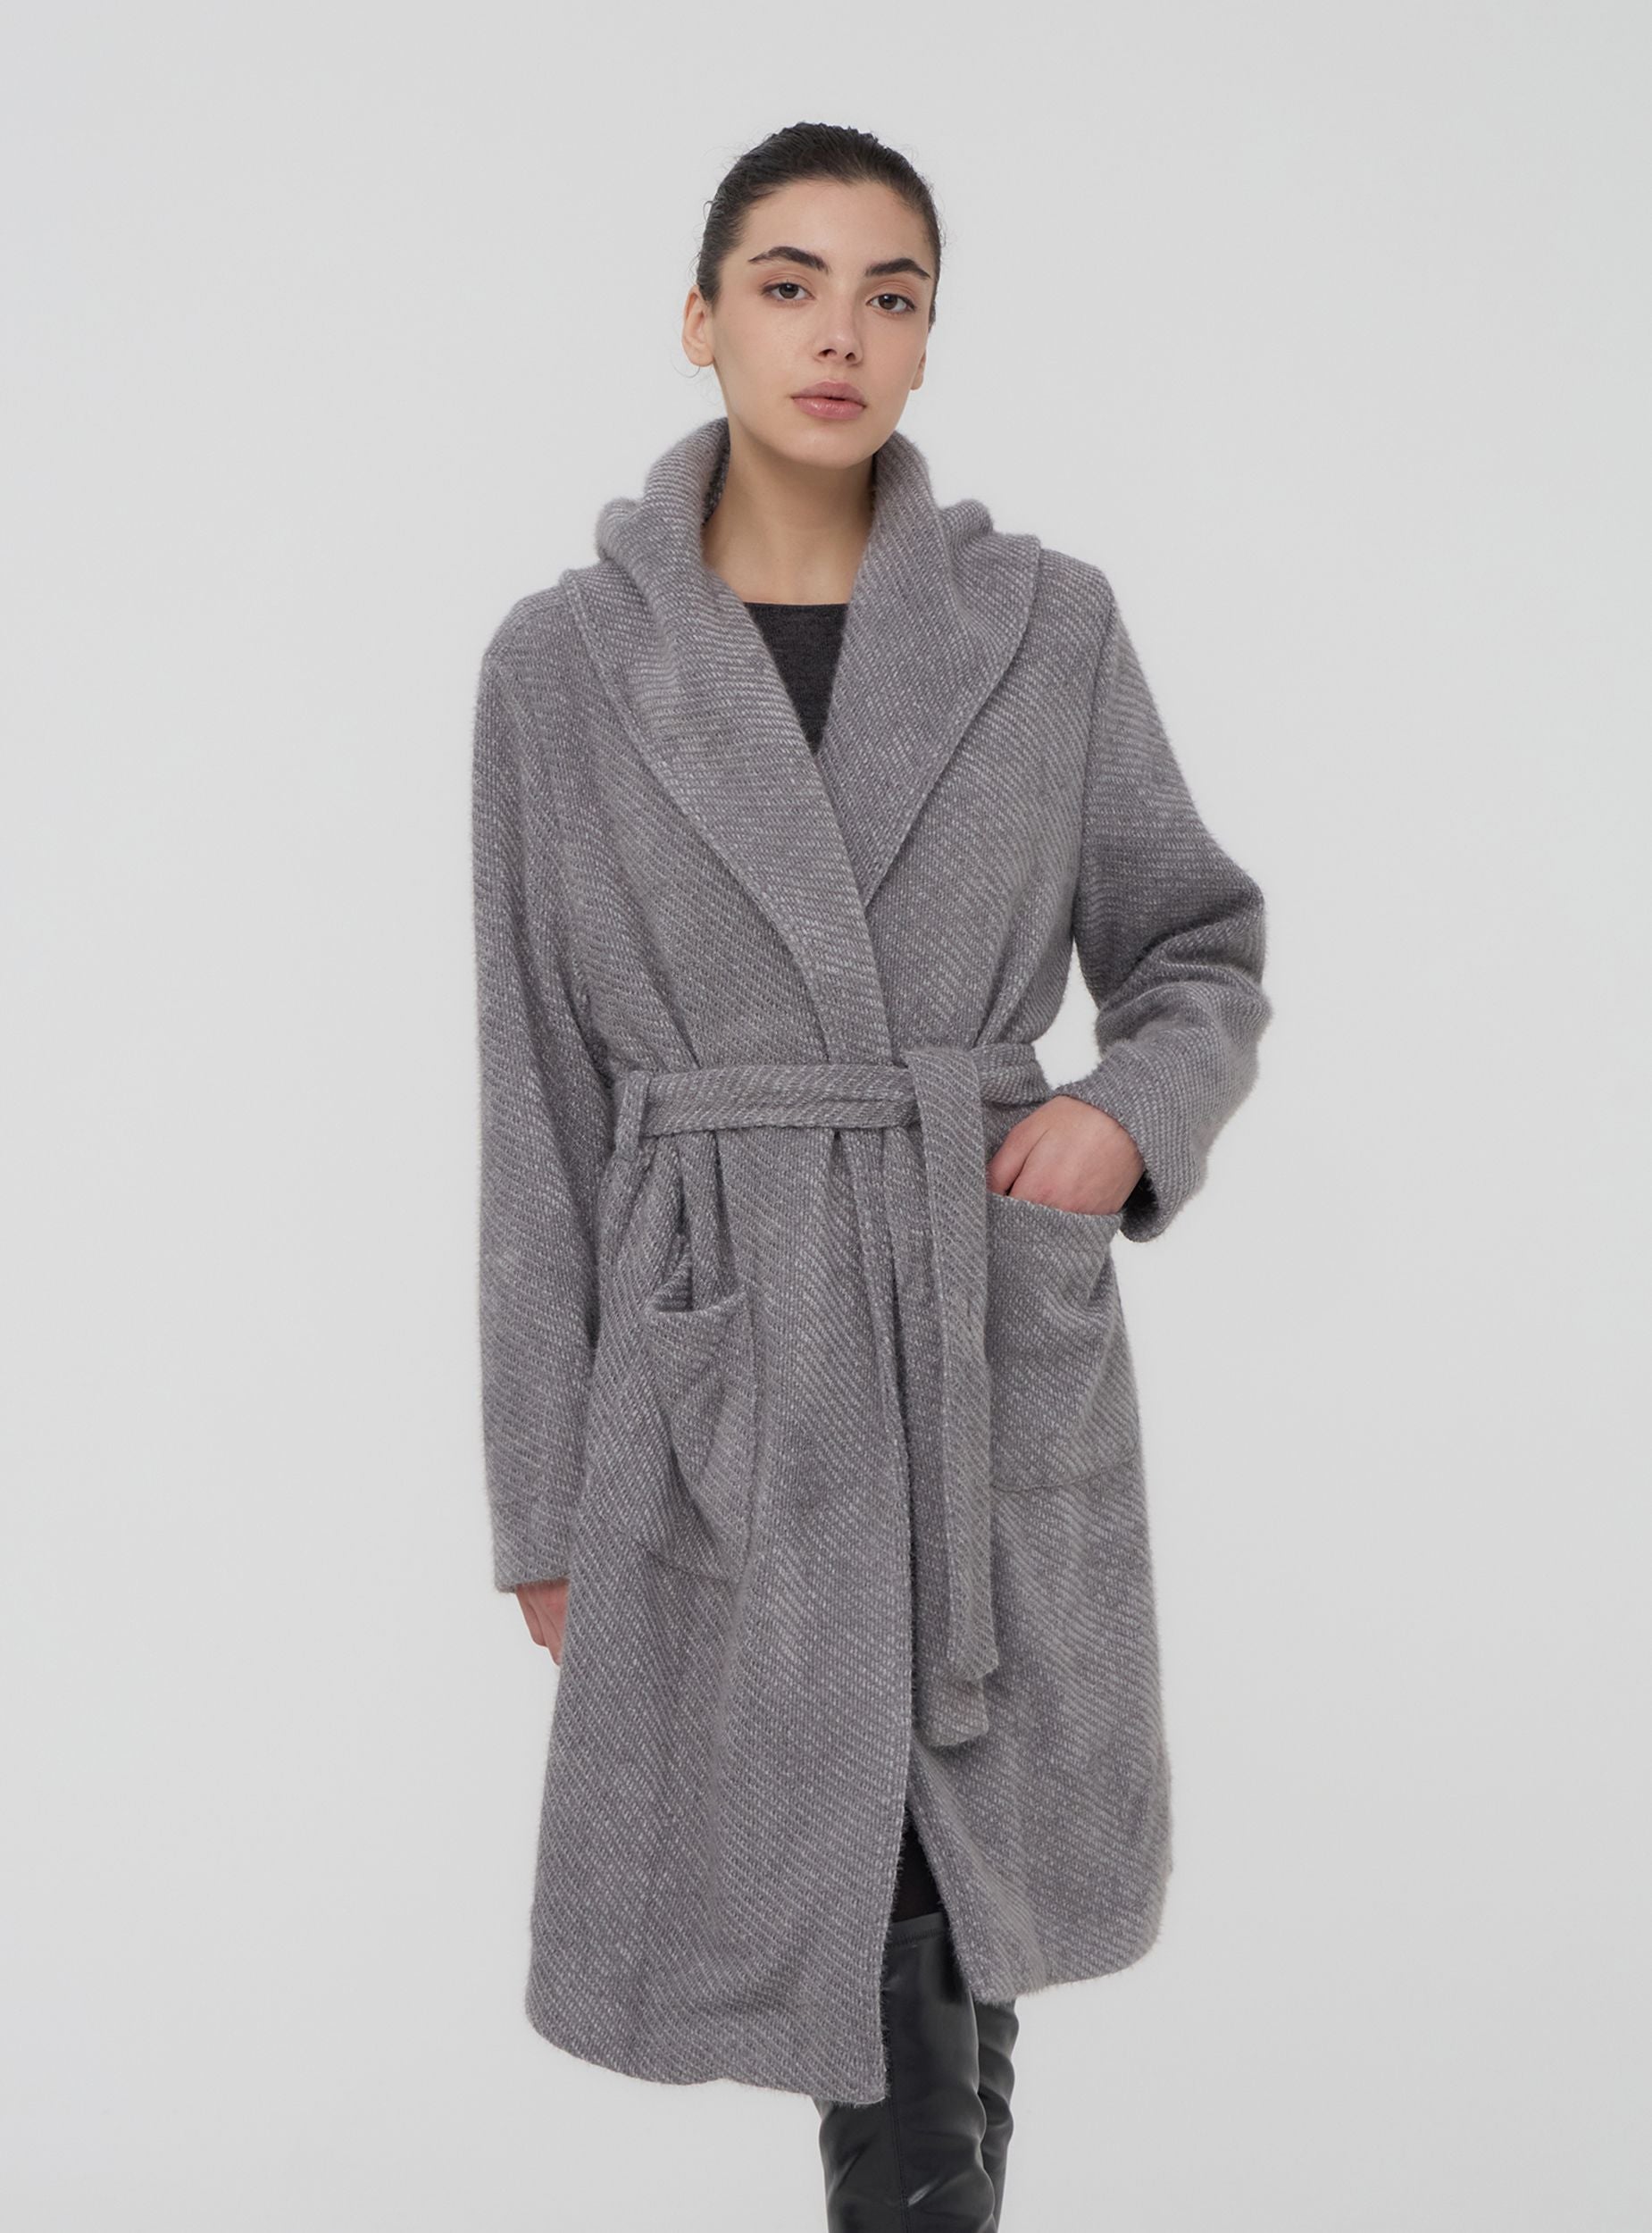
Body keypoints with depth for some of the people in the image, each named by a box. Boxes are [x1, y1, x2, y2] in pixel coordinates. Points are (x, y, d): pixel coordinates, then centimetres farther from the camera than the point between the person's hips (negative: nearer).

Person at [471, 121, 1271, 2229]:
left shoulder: (1049, 624, 0)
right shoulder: (563, 660, -2)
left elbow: (1201, 951, 11)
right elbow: (543, 1102, 0)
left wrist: (1131, 1108, -12)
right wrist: (544, 1498, 1)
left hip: (1005, 1336, 2)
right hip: (728, 1356, -1)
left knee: (963, 1886, 14)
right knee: (869, 1933, 2)